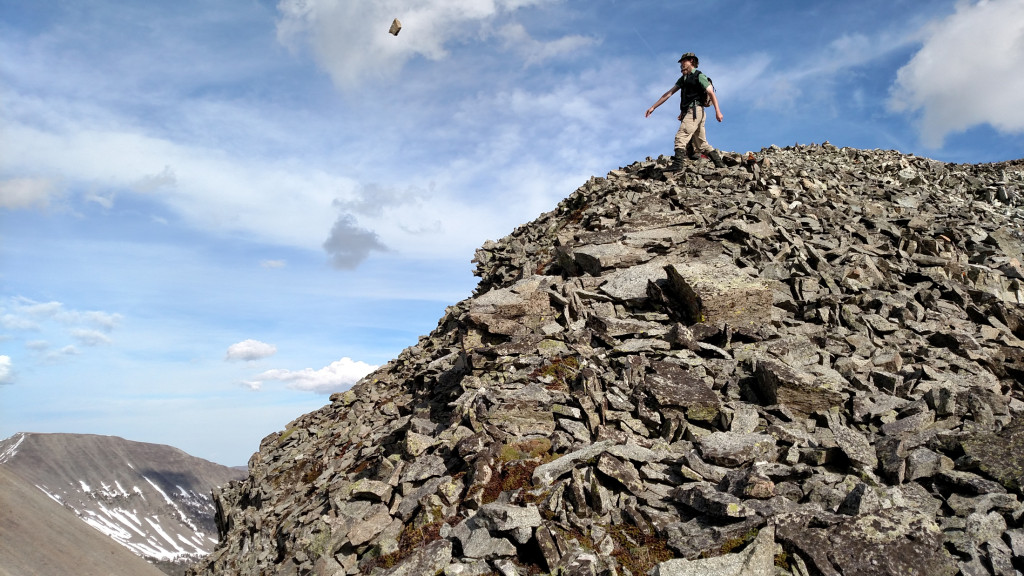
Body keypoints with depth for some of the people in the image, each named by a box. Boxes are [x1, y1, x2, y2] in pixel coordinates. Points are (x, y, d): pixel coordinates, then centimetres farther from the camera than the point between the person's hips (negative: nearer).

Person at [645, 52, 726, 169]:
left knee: (680, 137, -21)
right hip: (688, 112, 9)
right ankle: (720, 164, 15)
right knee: (702, 144, 10)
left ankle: (677, 165, -30)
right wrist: (653, 107, 14)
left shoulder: (699, 76, -1)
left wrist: (717, 111, -21)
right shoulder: (683, 78, 23)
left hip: (694, 111, -9)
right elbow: (669, 93, 20)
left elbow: (711, 93, -9)